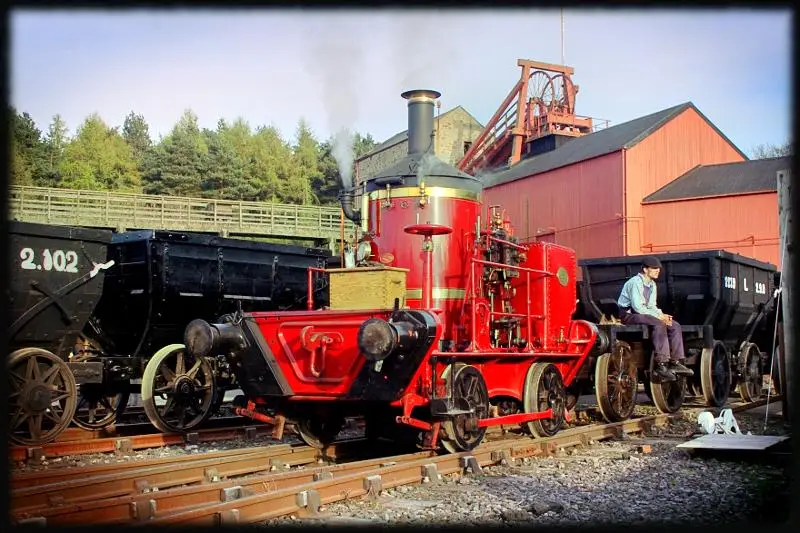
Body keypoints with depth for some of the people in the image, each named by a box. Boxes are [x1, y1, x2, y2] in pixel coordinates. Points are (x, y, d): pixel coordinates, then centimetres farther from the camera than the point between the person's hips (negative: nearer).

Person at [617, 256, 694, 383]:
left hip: (643, 313, 10)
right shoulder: (635, 282, -16)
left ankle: (676, 362, -9)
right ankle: (660, 365, -35)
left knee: (675, 326, -5)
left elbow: (652, 306, 15)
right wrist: (658, 316, -21)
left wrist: (662, 315, -7)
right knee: (658, 324, -33)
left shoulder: (652, 284, 13)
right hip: (628, 314, -10)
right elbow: (637, 306, -23)